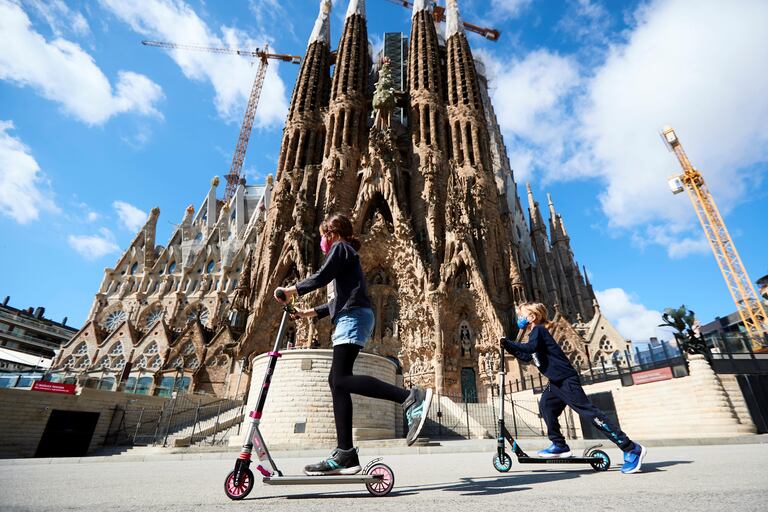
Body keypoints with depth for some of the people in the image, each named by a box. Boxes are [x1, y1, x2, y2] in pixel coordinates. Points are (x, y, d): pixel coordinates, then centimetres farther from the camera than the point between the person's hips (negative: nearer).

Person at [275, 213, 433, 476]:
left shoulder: (340, 247, 6)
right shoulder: (346, 255, 33)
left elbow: (321, 277, -8)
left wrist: (291, 291, 4)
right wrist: (307, 313, 33)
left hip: (353, 316, -10)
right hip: (350, 318, 10)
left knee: (341, 379, -21)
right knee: (337, 381, 3)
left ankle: (411, 398, -30)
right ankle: (345, 454, 1)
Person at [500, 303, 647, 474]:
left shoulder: (538, 330, -10)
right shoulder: (535, 334, 19)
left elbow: (530, 348, -30)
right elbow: (526, 357, 24)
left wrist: (506, 342, -25)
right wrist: (508, 347, 17)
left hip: (566, 379, -10)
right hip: (556, 381, 10)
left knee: (588, 411, -10)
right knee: (546, 406, 8)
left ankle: (632, 449, -5)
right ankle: (560, 445, 16)